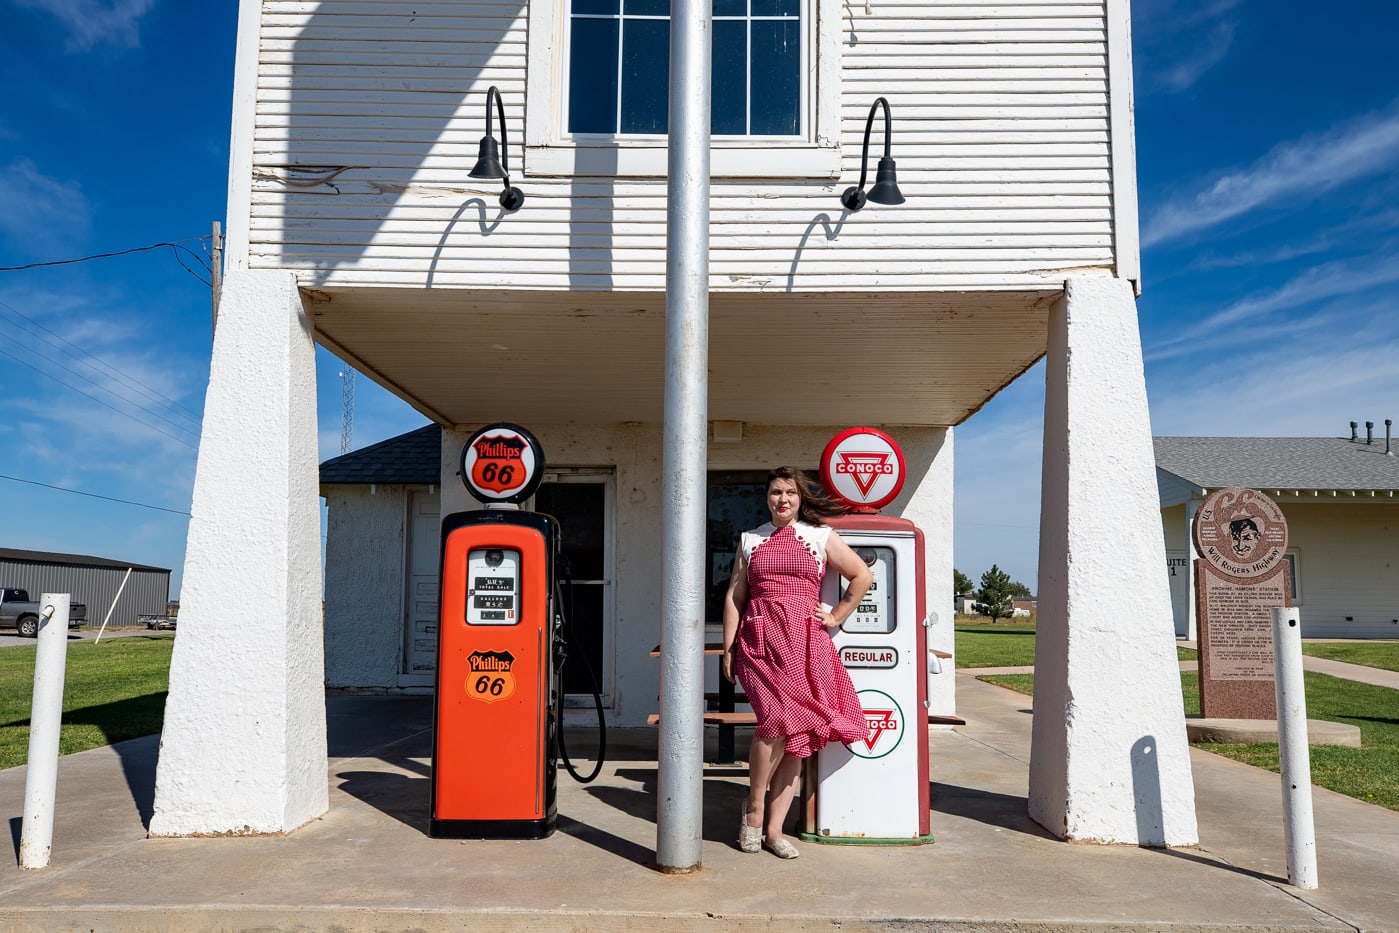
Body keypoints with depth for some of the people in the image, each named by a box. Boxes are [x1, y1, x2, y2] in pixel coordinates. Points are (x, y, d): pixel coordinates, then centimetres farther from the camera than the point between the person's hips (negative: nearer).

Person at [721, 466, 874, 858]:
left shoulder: (821, 536, 10)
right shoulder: (750, 539, 14)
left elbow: (862, 576, 14)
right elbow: (734, 597, 12)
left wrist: (836, 617, 8)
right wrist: (728, 648, 5)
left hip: (806, 642, 1)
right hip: (760, 639, -1)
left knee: (798, 732, -1)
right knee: (779, 719, -20)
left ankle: (774, 829, 8)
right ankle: (754, 806, 2)